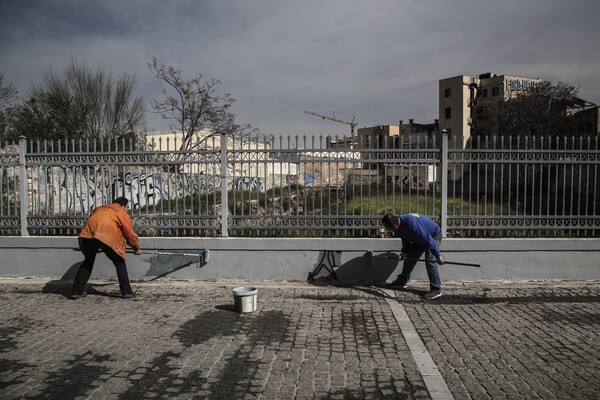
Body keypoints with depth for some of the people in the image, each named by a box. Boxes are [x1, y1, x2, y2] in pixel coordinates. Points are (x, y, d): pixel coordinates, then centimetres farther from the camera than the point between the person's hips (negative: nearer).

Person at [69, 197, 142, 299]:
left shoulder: (100, 208, 34)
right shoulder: (122, 213, 18)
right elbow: (130, 233, 17)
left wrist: (95, 247, 46)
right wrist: (136, 248, 32)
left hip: (87, 235, 5)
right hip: (106, 237, -5)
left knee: (88, 261, 27)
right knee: (119, 263, 15)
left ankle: (76, 291, 25)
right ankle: (127, 292, 13)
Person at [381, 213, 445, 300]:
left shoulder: (412, 223, -41)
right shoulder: (398, 229, -13)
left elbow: (427, 239, -38)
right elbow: (406, 239, 6)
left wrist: (437, 255, -34)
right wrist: (404, 251, -10)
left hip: (434, 236, -9)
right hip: (419, 239, 9)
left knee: (430, 261, -20)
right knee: (409, 257, 9)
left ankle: (436, 290, -11)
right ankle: (402, 281, 25)